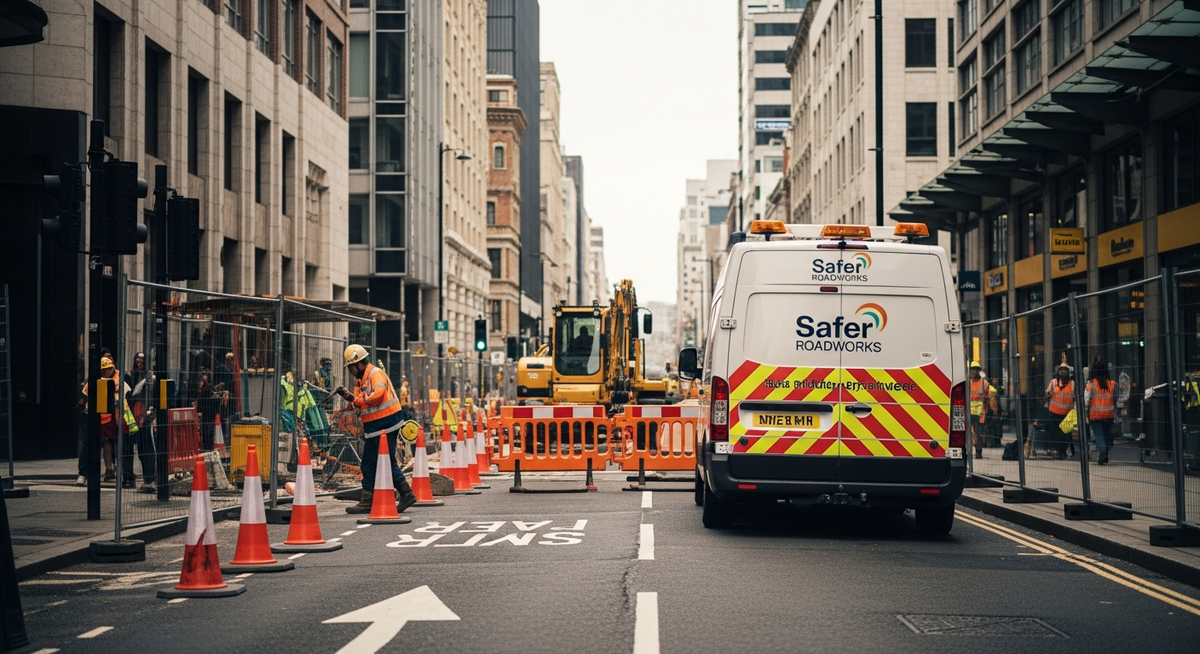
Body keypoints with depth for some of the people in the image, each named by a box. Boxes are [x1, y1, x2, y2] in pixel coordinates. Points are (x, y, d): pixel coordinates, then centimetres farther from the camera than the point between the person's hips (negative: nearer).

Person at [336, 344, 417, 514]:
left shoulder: (376, 374, -11)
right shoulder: (362, 379, 18)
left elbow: (378, 394, -28)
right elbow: (361, 402, 15)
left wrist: (359, 400, -15)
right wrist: (349, 396, -1)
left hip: (385, 424, -10)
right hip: (373, 427, 10)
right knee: (368, 465, 11)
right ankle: (367, 501, 14)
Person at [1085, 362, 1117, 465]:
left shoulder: (1090, 384, -8)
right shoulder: (1112, 384, 2)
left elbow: (1086, 400, -8)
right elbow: (1115, 400, 6)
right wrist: (1115, 414, 14)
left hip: (1095, 414, -3)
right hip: (1109, 414, 3)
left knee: (1099, 435, 0)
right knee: (1107, 434, 15)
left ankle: (1102, 453, -16)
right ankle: (1106, 456, 21)